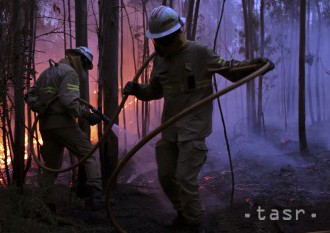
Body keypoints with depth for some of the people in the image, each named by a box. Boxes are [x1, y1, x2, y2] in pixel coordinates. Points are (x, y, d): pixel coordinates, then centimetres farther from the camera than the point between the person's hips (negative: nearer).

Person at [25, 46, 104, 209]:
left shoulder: (47, 72, 22)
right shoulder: (69, 72, -5)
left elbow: (30, 96, 19)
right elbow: (69, 101, -21)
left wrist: (42, 111, 9)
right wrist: (87, 115, -19)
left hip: (45, 125, 8)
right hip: (63, 123, -8)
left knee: (51, 165, 18)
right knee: (89, 156, -3)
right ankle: (96, 194, -14)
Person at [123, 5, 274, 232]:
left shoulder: (199, 53, -11)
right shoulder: (160, 58, 6)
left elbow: (229, 69, -3)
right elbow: (155, 90, 18)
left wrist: (254, 65, -20)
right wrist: (137, 89, -1)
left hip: (193, 129, -7)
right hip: (169, 128, 7)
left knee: (185, 177, -10)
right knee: (166, 175, 13)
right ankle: (183, 213, 36)